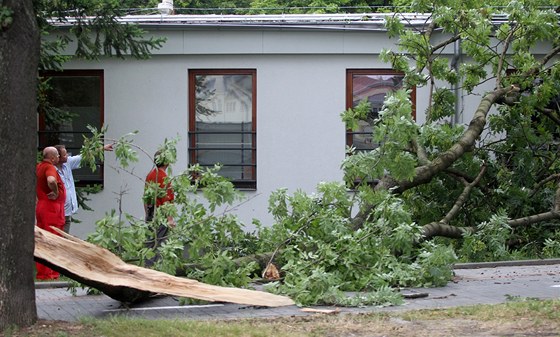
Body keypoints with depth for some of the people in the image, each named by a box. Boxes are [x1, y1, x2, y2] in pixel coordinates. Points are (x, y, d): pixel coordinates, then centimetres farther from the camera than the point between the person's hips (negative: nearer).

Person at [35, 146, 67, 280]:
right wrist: (56, 193, -21)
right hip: (52, 207, -9)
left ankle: (41, 271, 16)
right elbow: (51, 180, -38)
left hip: (41, 205, 9)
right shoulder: (49, 168, -16)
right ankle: (48, 273, -5)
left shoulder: (39, 167, 13)